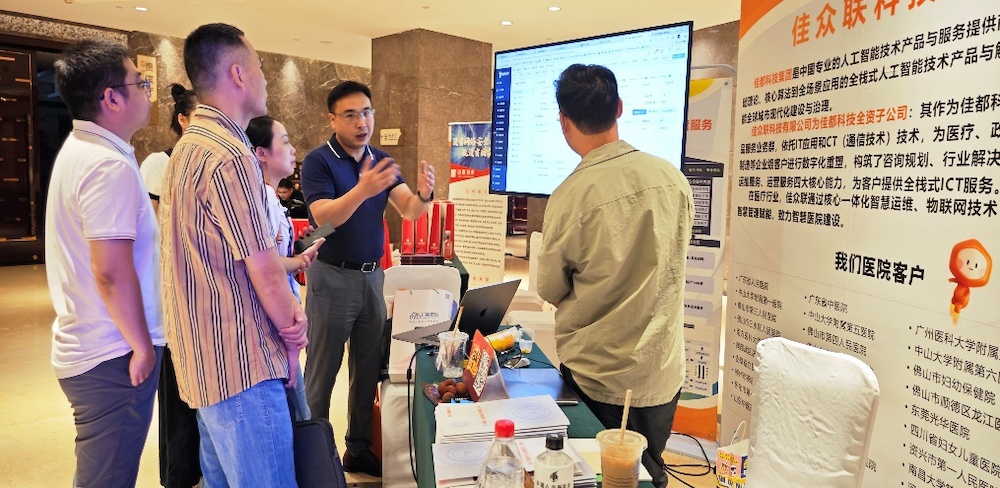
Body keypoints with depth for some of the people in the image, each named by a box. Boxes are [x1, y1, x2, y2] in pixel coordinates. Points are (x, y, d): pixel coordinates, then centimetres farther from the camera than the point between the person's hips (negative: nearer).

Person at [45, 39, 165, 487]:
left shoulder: (78, 150, 11)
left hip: (82, 346, 10)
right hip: (113, 355, -10)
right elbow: (112, 272, -25)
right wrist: (143, 346, -14)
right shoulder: (110, 165, -20)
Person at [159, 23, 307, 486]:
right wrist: (291, 335, -2)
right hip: (241, 362, -10)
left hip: (207, 357, 10)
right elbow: (264, 271, -18)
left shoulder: (190, 146, 13)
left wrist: (288, 310, 0)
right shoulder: (230, 156, -19)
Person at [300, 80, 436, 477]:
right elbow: (324, 218, -23)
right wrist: (362, 190, -40)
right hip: (332, 277, -6)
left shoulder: (381, 160, 6)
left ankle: (359, 450, 28)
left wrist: (423, 194, -27)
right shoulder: (318, 161, -10)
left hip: (372, 276, 6)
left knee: (369, 370, 13)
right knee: (321, 374, 4)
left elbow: (408, 211, -4)